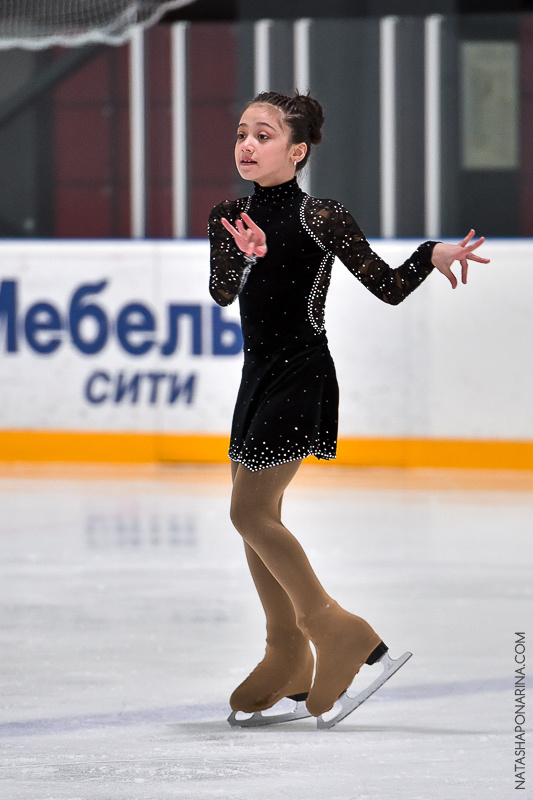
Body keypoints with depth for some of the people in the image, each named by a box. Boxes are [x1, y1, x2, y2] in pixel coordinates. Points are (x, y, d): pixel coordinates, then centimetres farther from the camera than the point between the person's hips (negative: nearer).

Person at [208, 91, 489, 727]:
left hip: (302, 375, -7)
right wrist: (242, 254, -18)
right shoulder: (230, 218, 6)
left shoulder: (321, 219, -12)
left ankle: (334, 630, -2)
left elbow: (388, 287, -7)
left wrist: (434, 255, -21)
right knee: (256, 515, 9)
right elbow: (222, 295, -1)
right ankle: (288, 661, 18)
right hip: (260, 372, 7)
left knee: (251, 511, -12)